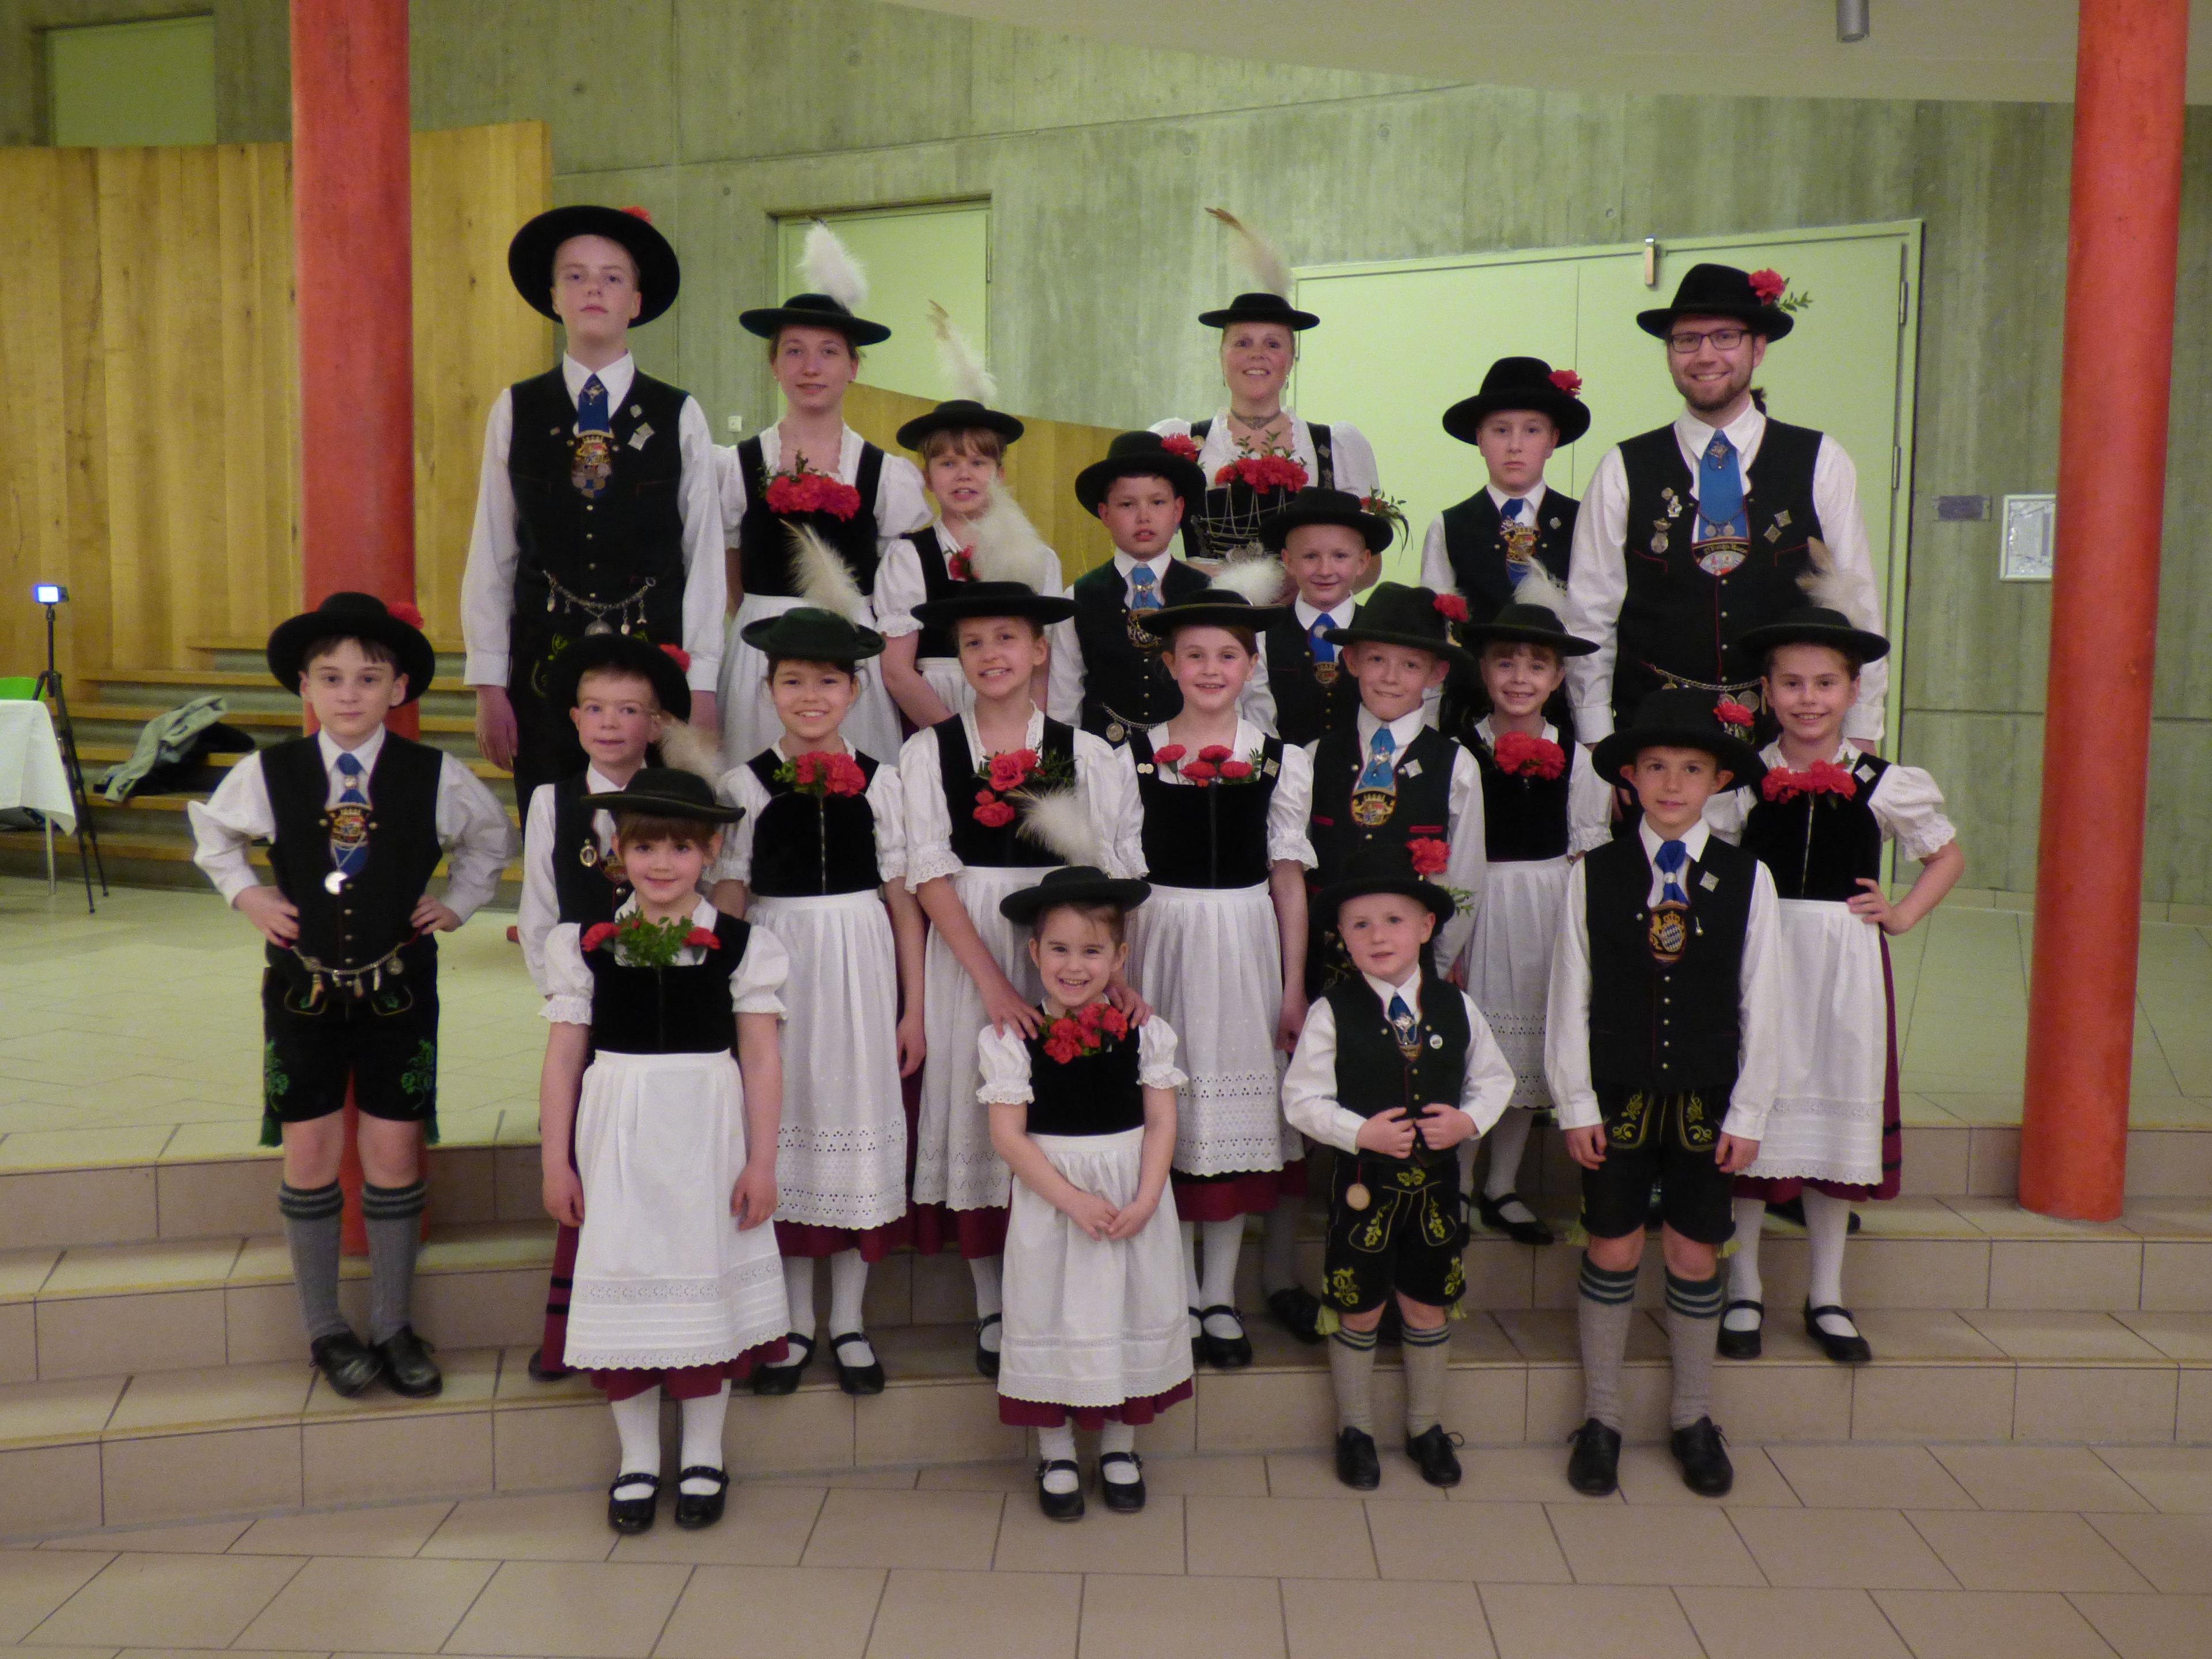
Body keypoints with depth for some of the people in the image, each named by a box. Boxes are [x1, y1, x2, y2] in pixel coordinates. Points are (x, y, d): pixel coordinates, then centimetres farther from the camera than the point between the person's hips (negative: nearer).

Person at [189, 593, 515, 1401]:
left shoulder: (437, 778, -6)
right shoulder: (267, 773, -4)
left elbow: (493, 837, 14)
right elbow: (212, 832, 17)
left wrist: (456, 903, 4)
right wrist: (248, 896, 4)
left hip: (398, 990, 0)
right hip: (302, 987, 1)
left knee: (394, 1155, 3)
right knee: (310, 1156, 5)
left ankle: (392, 1325, 19)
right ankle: (325, 1328, 21)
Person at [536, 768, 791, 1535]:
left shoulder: (741, 946, -2)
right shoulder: (588, 947, 1)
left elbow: (762, 1059, -3)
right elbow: (563, 1058, 3)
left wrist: (761, 1163, -6)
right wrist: (555, 1162, 1)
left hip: (707, 1140, -1)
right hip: (618, 1144, 1)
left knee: (707, 1284, 7)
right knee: (623, 1290, 6)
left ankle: (702, 1459, 24)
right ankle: (637, 1461, 22)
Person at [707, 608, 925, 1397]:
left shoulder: (879, 781, 2)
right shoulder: (746, 785, 1)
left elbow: (903, 901, 3)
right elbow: (727, 905, 1)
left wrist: (913, 1007, 2)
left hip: (861, 970, 1)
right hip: (776, 969, 0)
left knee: (858, 1118, 6)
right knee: (784, 1123, 7)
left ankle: (848, 1323, 20)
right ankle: (795, 1323, 22)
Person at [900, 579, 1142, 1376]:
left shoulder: (1086, 753, 4)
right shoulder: (928, 752, 2)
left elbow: (1117, 878, 0)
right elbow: (929, 874, -5)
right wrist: (992, 982, -13)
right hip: (964, 953, 0)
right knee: (976, 1106, 4)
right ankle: (990, 1306, 18)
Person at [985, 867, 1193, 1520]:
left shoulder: (1145, 1031, -2)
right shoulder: (1011, 1037, -9)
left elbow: (1162, 1122, -3)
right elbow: (1008, 1133, -12)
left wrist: (1144, 1200, -15)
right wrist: (1073, 1199, -18)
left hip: (1135, 1200, 2)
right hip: (1049, 1200, -2)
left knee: (1131, 1312, 11)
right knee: (1053, 1314, 7)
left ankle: (1119, 1448, 31)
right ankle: (1056, 1456, 25)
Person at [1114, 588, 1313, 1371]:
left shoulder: (1280, 761, 3)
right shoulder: (1135, 757, 0)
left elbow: (1289, 879, 5)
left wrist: (1295, 987, 3)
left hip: (1246, 944, 1)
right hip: (1162, 941, -1)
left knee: (1236, 1112, 6)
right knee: (1170, 1108, 4)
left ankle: (1221, 1296, 18)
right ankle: (1181, 1293, 18)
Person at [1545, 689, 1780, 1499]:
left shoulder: (1747, 878, -2)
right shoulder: (1592, 875, -5)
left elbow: (1758, 1006, 0)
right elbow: (1568, 1000, -2)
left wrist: (1747, 1114, -2)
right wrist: (1576, 1106, -4)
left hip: (1705, 1102, 1)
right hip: (1616, 1097, -1)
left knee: (1695, 1257, 9)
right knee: (1612, 1251, 8)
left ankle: (1693, 1420, 28)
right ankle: (1600, 1419, 24)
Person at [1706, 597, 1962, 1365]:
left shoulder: (1886, 783, 3)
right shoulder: (1743, 779, 0)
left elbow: (1948, 855, 17)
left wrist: (1903, 914, 5)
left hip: (1847, 962, 1)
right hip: (1760, 956, -1)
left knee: (1838, 1114, 9)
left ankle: (1828, 1299, 23)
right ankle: (1743, 1293, 17)